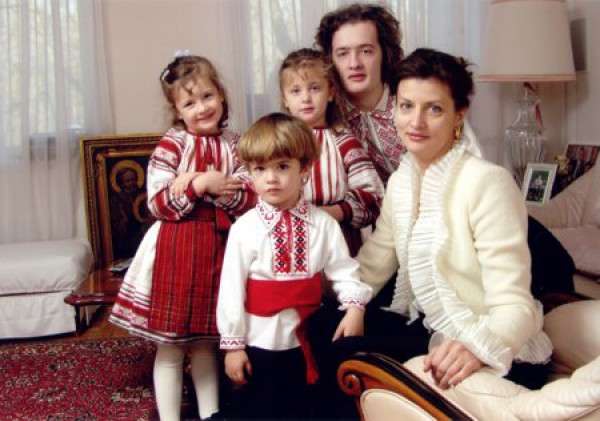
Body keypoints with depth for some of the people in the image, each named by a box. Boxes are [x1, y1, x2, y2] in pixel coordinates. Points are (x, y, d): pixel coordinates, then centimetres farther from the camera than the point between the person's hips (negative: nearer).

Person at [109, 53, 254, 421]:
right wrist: (203, 185, -19)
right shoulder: (171, 145, -6)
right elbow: (158, 204, -12)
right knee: (170, 346, 6)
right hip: (175, 251, -3)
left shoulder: (234, 146, 5)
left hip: (218, 250, 4)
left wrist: (199, 183, -15)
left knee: (206, 342, 17)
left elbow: (248, 202, -4)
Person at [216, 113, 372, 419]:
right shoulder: (244, 228, -12)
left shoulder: (322, 223, -6)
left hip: (307, 337, 2)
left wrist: (354, 306, -22)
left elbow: (342, 270, -4)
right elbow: (232, 287, -10)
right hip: (260, 339, -2)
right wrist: (233, 344, -9)